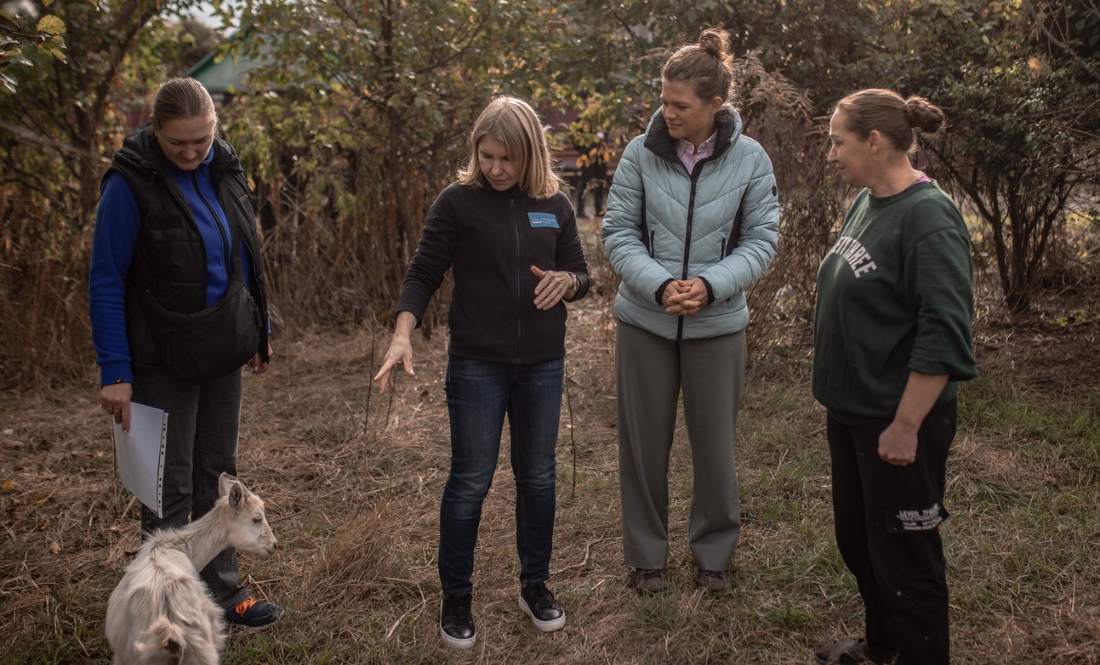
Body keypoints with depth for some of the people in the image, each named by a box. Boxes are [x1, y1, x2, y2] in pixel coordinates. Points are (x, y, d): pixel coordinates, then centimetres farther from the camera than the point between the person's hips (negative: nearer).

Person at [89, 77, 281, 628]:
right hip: (163, 360, -6)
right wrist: (114, 371, -16)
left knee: (218, 474, 15)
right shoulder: (131, 184, -15)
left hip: (221, 354, 6)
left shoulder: (223, 169, 2)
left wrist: (258, 333, 13)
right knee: (171, 485, 4)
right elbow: (106, 283, -13)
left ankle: (222, 589, 29)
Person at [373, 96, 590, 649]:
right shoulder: (457, 202, -7)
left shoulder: (554, 205, 2)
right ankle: (455, 598, 21)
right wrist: (402, 335, -20)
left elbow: (580, 273, 10)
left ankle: (534, 585, 31)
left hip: (543, 364, 3)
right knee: (470, 481, 4)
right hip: (477, 365, -3)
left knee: (537, 477, 13)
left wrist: (565, 281, -14)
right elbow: (424, 274, -5)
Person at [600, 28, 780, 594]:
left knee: (714, 447, 13)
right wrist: (661, 286, -22)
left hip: (717, 326, 0)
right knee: (644, 446, 11)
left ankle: (714, 554, 35)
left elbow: (761, 241, -4)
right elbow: (618, 233, -6)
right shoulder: (641, 153, -9)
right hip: (645, 322, 0)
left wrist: (710, 285, -21)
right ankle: (646, 557, 31)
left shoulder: (749, 159, -7)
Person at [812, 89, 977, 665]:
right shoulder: (866, 202, 6)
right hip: (850, 409, 9)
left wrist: (905, 426, -23)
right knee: (855, 537, 21)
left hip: (896, 420, -9)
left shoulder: (928, 217, -19)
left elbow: (944, 336, -23)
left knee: (903, 553, 6)